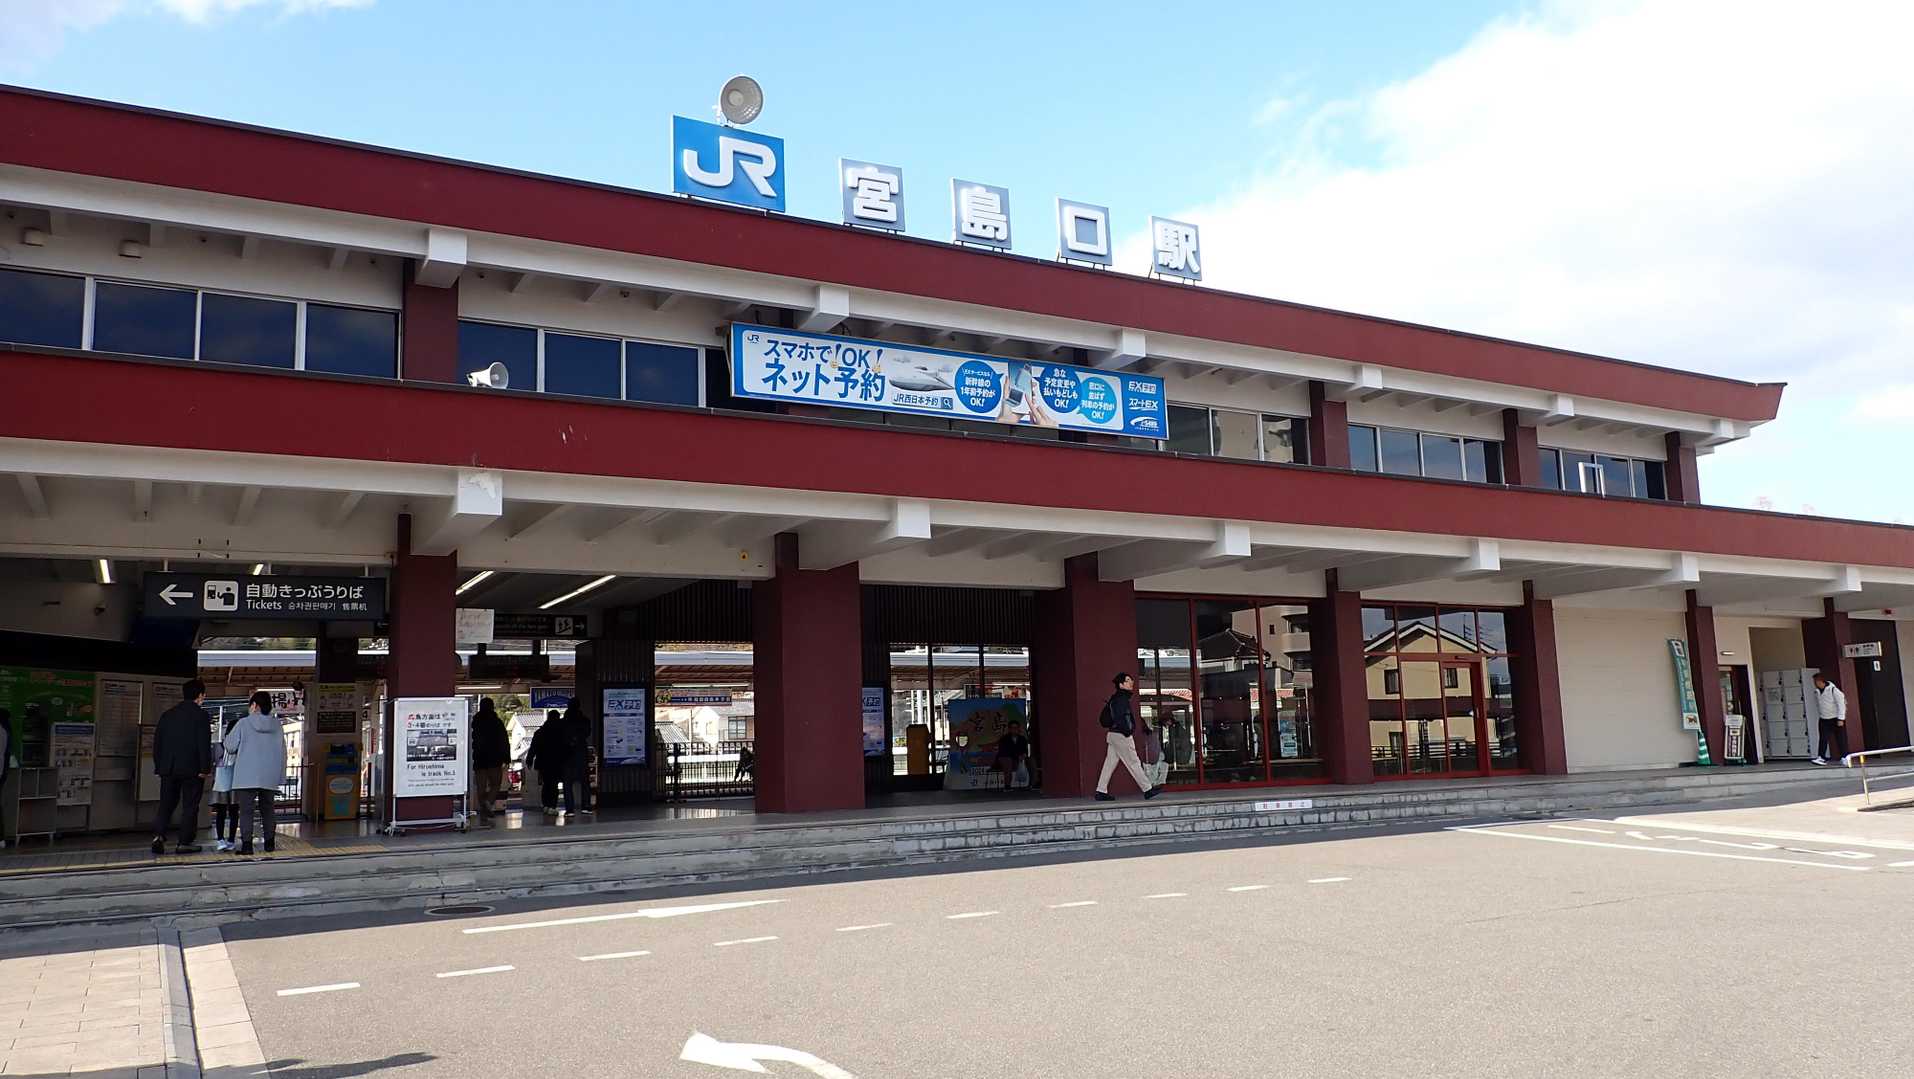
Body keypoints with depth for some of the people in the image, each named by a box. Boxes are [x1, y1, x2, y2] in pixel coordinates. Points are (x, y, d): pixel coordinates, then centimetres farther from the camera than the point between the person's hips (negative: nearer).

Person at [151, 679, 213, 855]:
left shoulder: (167, 714, 11)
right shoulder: (201, 715, -6)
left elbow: (157, 742, 13)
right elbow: (204, 744, -13)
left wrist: (158, 766, 18)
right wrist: (205, 768, -10)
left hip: (168, 768, 5)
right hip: (191, 768, -5)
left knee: (166, 804, 13)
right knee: (190, 807, 2)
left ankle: (158, 835, -4)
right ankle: (184, 843, 2)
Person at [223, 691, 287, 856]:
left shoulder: (243, 723, -5)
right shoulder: (276, 725, 6)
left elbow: (230, 747, -1)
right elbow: (283, 752, 9)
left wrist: (227, 736, 22)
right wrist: (281, 777, 15)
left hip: (247, 777, -4)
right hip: (270, 777, 4)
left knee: (246, 810, -2)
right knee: (267, 809, 14)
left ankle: (247, 846, -7)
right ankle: (269, 844, 18)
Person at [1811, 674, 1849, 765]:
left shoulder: (1833, 690, -15)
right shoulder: (1816, 692, 3)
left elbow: (1841, 704, -13)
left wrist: (1841, 719, -15)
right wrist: (1819, 715, 11)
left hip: (1836, 719, -5)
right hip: (1824, 720, 5)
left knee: (1841, 740, 3)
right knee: (1823, 739, -4)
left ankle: (1844, 757, 12)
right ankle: (1822, 758, -7)